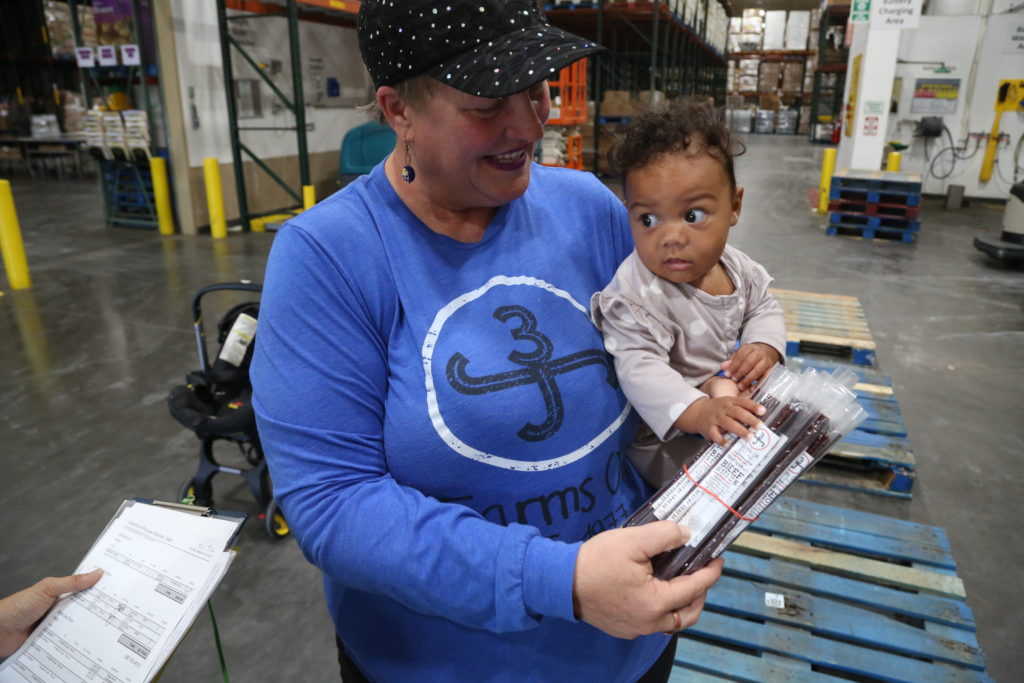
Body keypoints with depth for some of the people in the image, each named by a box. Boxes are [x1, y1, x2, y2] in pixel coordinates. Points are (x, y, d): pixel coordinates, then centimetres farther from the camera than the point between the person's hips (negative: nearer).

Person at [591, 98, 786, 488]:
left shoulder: (735, 266, -4)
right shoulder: (637, 295, -29)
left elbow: (764, 308, 12)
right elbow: (639, 367, -36)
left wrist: (764, 346, -12)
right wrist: (698, 411, -51)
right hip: (668, 436, -8)